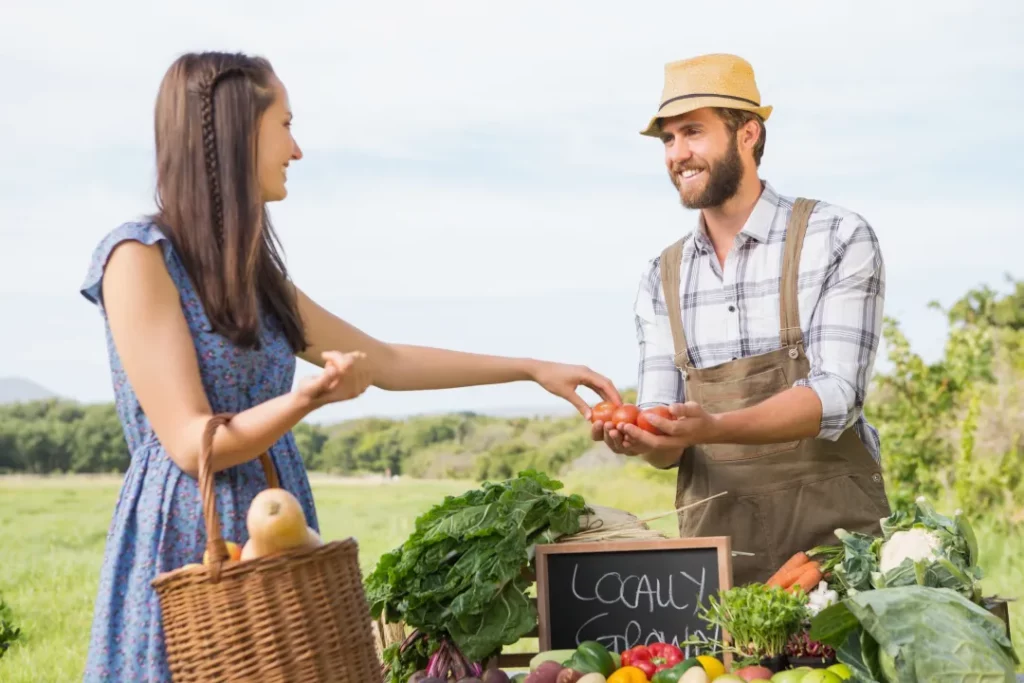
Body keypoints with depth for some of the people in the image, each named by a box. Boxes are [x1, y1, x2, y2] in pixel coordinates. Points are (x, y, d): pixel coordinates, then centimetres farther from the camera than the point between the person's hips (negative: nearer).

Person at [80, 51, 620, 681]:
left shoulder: (248, 273, 12)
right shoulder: (140, 257, -11)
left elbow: (386, 361, 18)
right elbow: (191, 443, -15)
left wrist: (533, 368, 19)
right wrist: (309, 399, -31)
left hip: (273, 545, 7)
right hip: (186, 547, -7)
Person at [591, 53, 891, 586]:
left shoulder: (838, 239, -4)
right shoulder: (660, 279, 9)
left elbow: (834, 395, -14)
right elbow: (666, 449, 6)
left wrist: (713, 427, -30)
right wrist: (639, 438, -18)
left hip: (832, 530, -3)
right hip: (715, 538, 3)